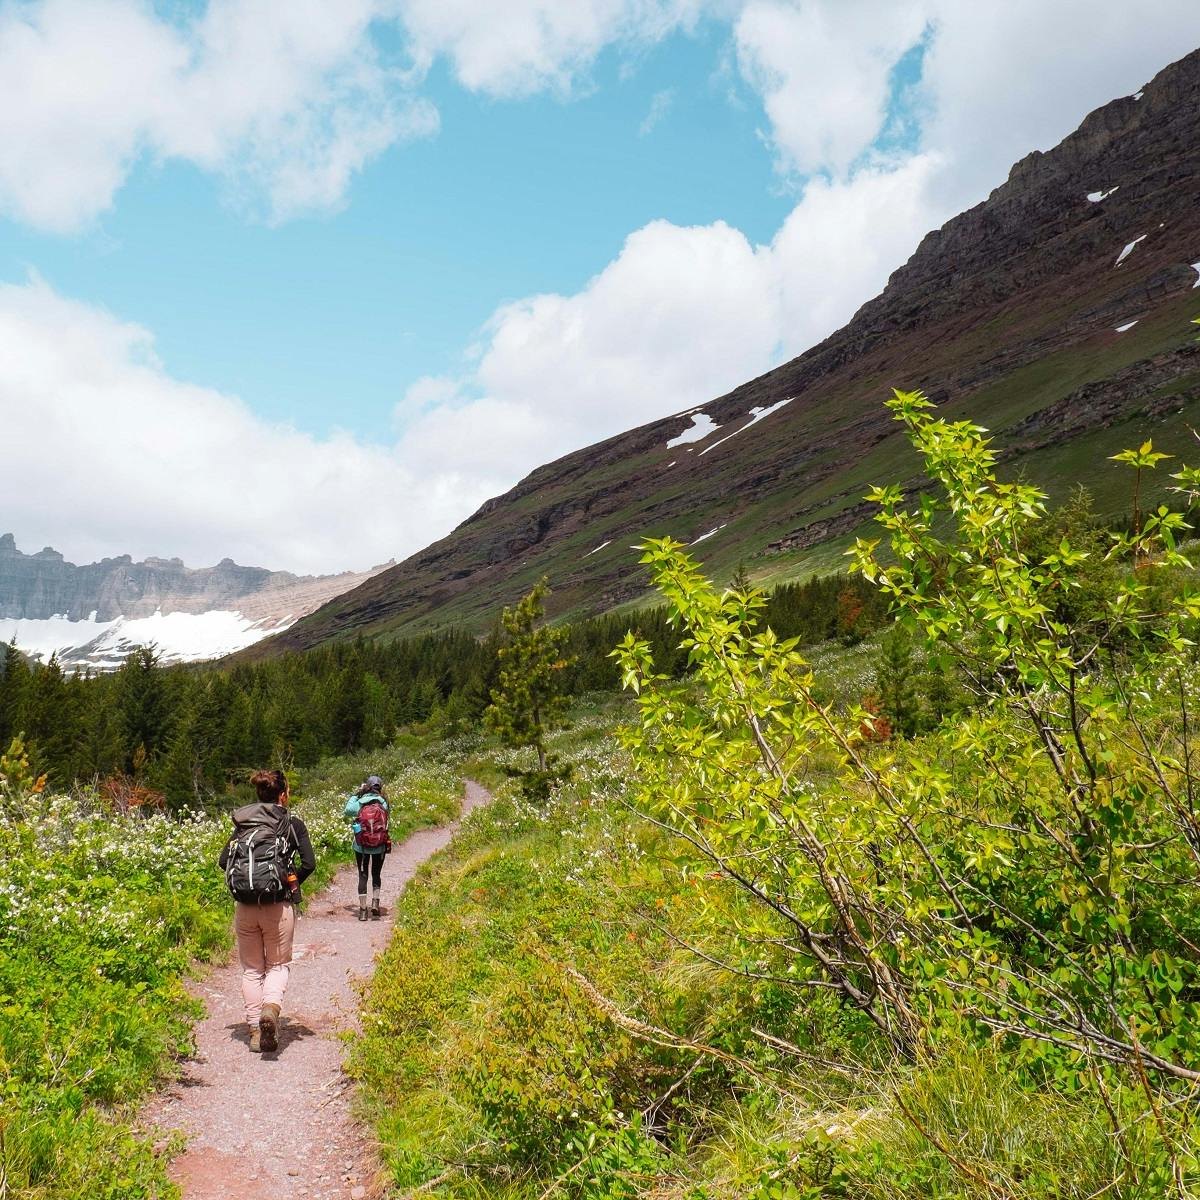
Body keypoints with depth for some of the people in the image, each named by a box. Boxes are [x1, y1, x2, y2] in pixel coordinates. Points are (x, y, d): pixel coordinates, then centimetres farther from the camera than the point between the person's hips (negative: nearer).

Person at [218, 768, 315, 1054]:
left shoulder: (242, 823, 8)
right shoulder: (293, 824, -1)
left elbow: (224, 861, 1)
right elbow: (309, 864, -8)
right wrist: (292, 884, 8)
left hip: (245, 907, 3)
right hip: (279, 907, -2)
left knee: (251, 969, 15)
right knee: (277, 965, 11)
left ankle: (255, 1031, 12)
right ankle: (271, 1006, -17)